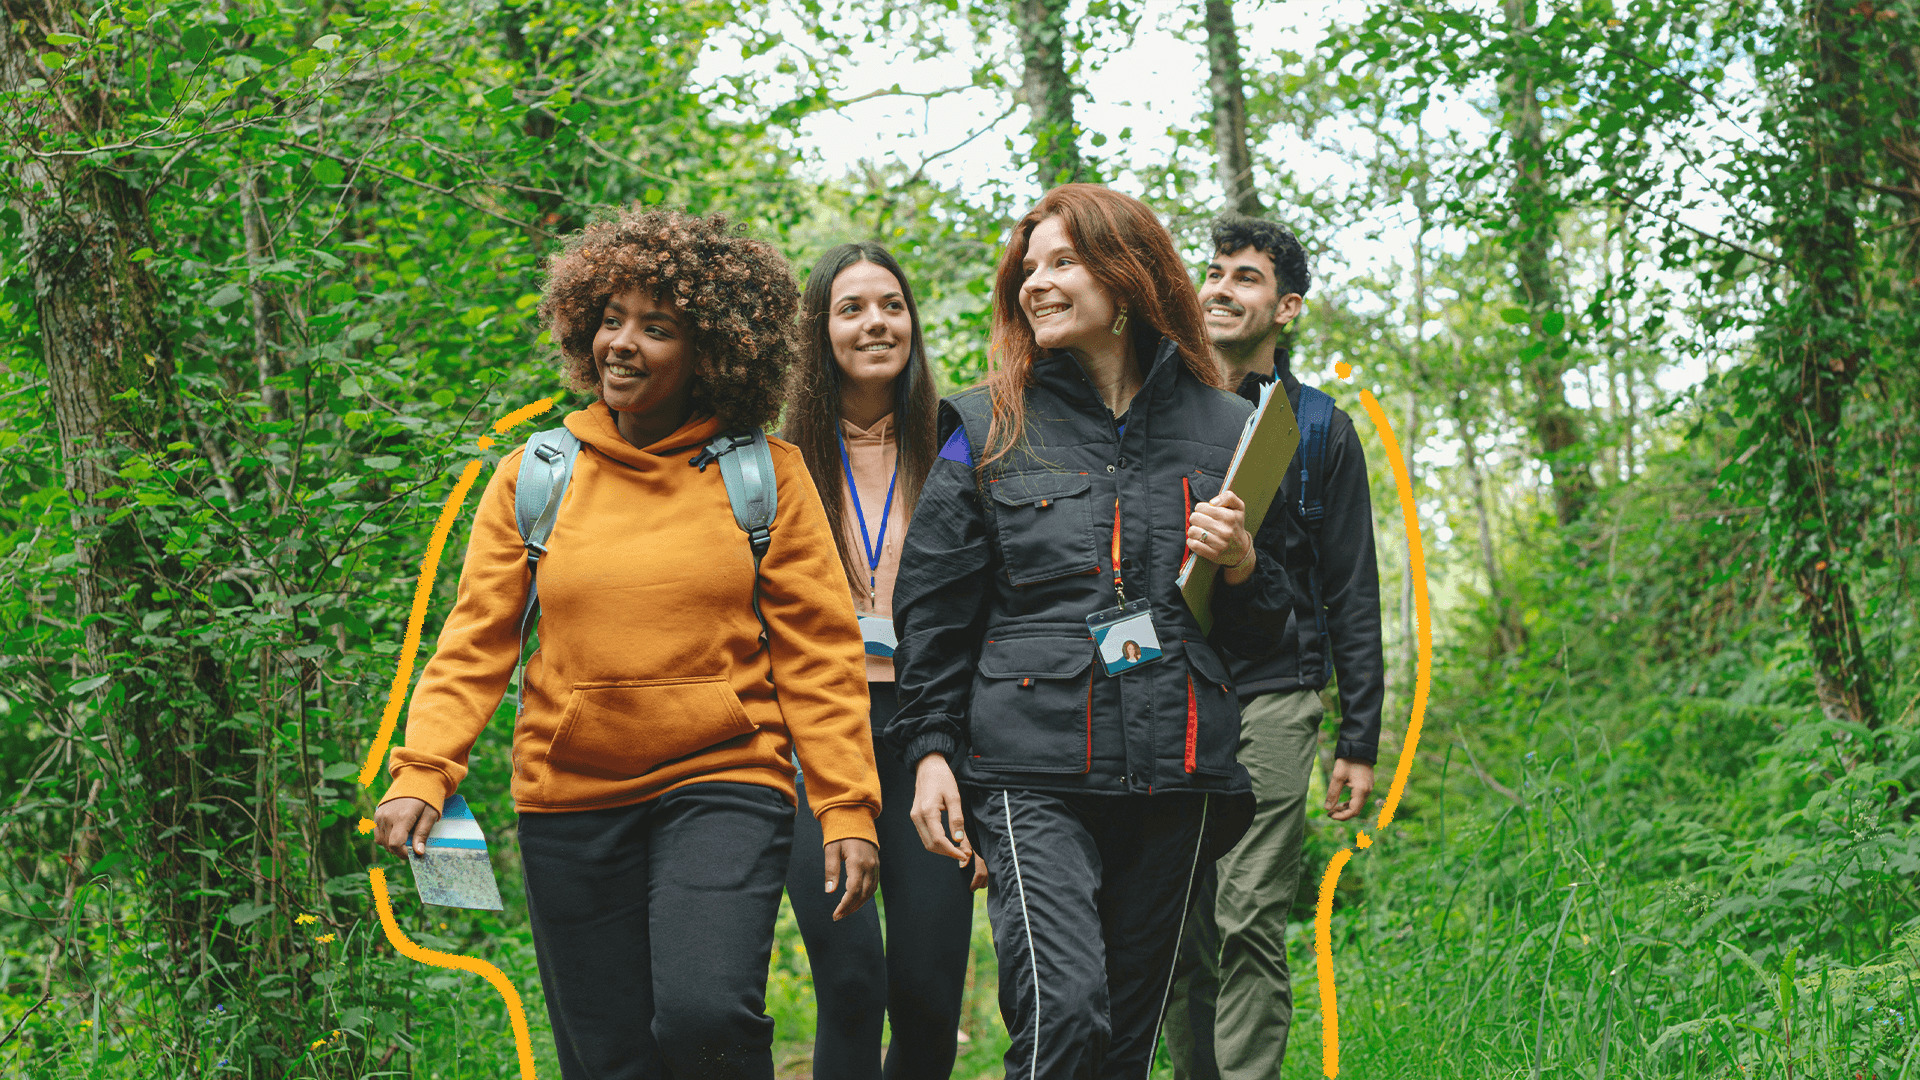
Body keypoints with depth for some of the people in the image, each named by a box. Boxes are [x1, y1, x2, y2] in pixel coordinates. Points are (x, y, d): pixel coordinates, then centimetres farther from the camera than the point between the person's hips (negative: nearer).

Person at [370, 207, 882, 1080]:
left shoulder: (765, 476, 2)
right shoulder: (533, 476, 6)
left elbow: (817, 653, 1)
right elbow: (476, 642, 5)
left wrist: (847, 806, -5)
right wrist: (422, 772, -9)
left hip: (722, 786, -2)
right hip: (570, 802, 3)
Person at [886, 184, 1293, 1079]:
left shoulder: (1222, 428, 11)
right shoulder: (989, 429, 6)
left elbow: (1264, 629, 17)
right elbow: (933, 609, 6)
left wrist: (1240, 566, -4)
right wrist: (930, 749, -2)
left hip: (1173, 772, 3)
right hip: (1029, 773, -2)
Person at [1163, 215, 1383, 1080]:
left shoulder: (1319, 431, 7)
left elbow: (1351, 594, 7)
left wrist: (1359, 738, 1)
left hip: (1269, 697, -2)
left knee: (1250, 927, -9)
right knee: (1176, 936, 3)